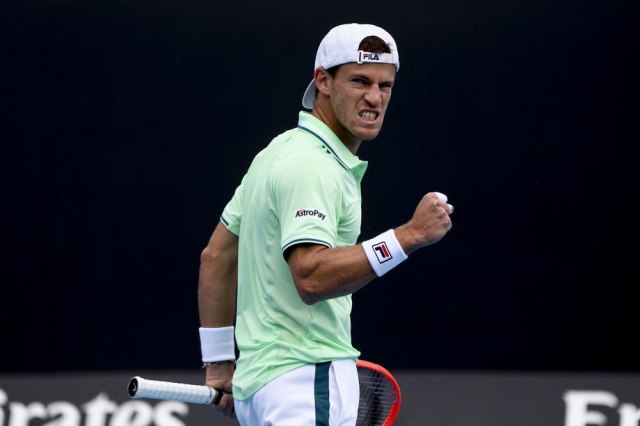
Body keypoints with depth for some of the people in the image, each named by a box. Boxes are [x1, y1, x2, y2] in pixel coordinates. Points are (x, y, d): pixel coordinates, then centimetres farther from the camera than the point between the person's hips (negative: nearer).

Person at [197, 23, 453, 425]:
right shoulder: (313, 166, -14)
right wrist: (409, 236, -29)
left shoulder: (279, 152, 16)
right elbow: (311, 276, -28)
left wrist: (219, 363, 22)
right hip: (308, 379, -10)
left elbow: (215, 257, 21)